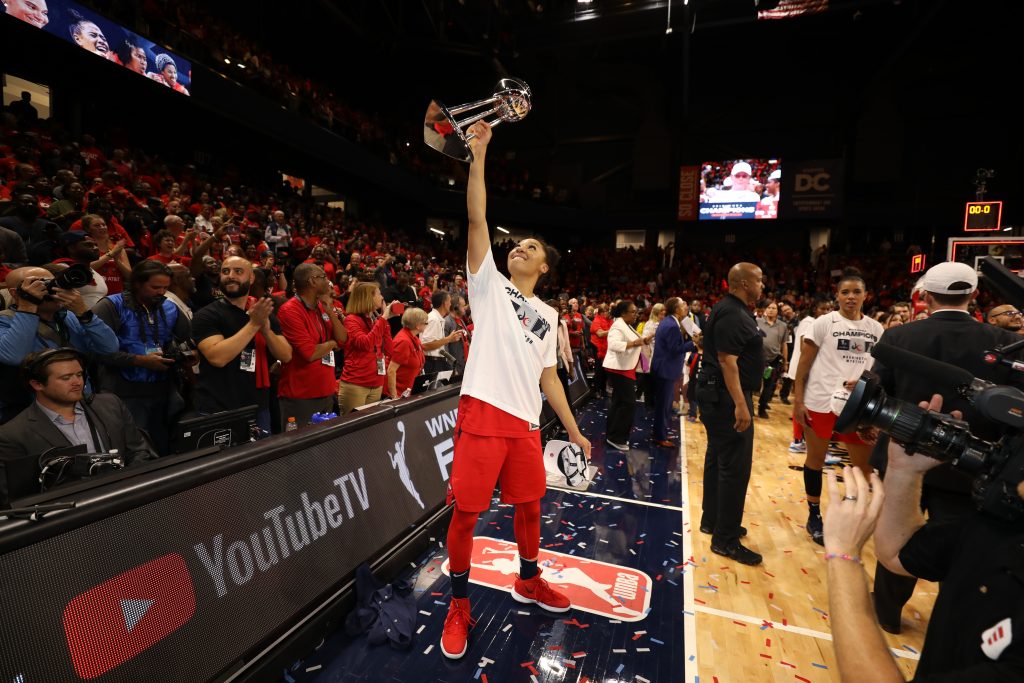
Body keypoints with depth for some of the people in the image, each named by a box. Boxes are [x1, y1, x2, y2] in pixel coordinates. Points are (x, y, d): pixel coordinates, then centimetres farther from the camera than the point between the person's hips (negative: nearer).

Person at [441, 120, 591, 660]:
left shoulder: (548, 316, 17)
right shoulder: (489, 284, 7)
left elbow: (547, 375, 17)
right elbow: (477, 220, -4)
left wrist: (572, 429, 13)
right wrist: (479, 156, -6)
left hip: (526, 422, 5)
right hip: (482, 413, -4)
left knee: (528, 504, 17)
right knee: (465, 513, 3)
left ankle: (528, 581, 42)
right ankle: (459, 604, 25)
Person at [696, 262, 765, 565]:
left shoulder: (734, 310, 15)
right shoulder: (732, 314, -18)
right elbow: (727, 360, -25)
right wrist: (740, 404, -29)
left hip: (720, 395, 11)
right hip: (727, 396, -11)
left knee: (718, 458, 18)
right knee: (734, 466, -5)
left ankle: (712, 520, 31)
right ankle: (725, 539, 6)